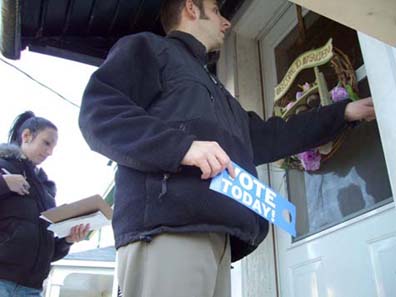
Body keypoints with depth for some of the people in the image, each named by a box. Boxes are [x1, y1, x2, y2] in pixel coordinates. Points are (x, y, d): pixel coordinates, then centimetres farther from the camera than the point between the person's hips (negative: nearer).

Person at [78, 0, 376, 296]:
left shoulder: (214, 89, 37)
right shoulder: (148, 47, 12)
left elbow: (266, 137, 37)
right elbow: (98, 111, -4)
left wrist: (343, 112, 40)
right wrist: (182, 145, -17)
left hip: (216, 236, 8)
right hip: (168, 226, -7)